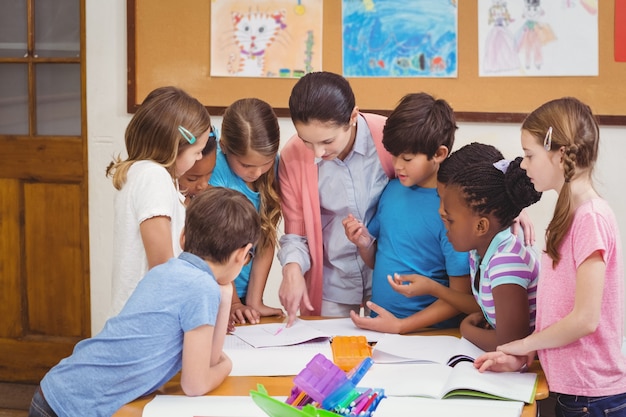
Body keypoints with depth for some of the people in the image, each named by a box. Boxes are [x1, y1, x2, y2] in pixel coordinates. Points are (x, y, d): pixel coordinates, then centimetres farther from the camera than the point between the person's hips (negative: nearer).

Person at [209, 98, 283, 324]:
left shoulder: (274, 166, -6)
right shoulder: (213, 171, -21)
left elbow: (267, 238, -3)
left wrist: (254, 301, -7)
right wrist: (233, 304, -10)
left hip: (245, 289, 4)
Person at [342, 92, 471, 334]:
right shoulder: (392, 189, 8)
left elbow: (460, 296, -10)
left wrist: (399, 326, -12)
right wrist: (364, 243, -1)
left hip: (427, 332, -5)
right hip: (376, 323, 5)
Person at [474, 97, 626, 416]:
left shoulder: (591, 218, -18)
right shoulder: (568, 216, 10)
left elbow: (585, 318, -21)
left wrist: (524, 345, -8)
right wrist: (524, 357, 2)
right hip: (568, 388, 8)